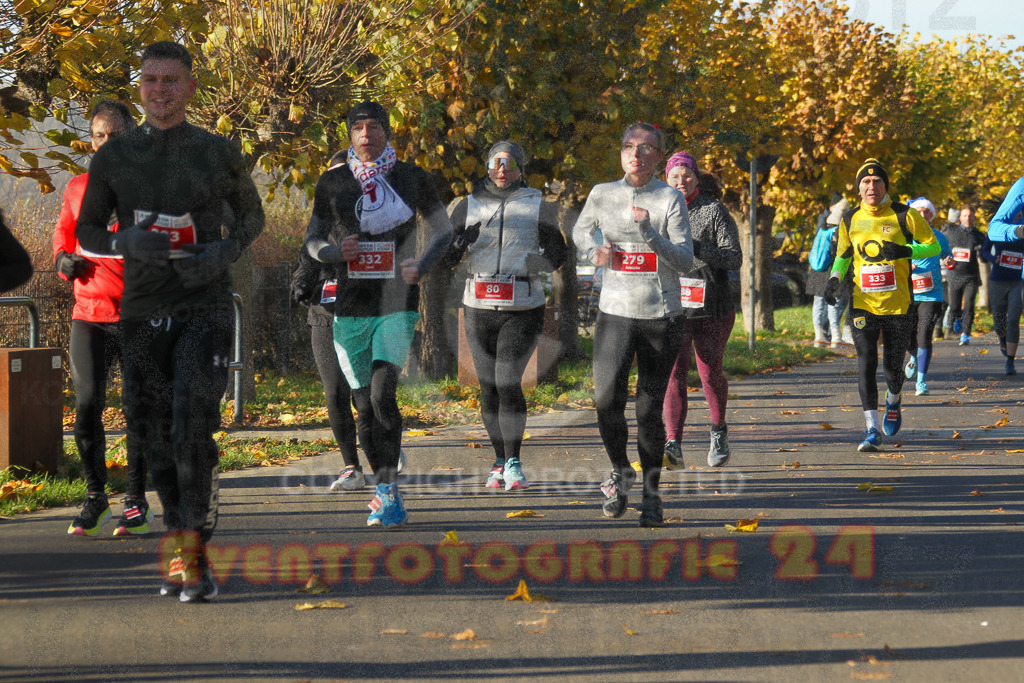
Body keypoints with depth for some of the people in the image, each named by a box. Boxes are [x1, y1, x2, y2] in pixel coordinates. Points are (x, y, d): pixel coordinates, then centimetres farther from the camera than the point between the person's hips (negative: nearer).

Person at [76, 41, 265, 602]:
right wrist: (126, 241, -11)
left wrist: (224, 252, -6)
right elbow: (87, 233, 12)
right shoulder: (114, 157, 5)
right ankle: (181, 547, 19)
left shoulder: (217, 154, 2)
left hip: (204, 305, -3)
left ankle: (190, 549, -17)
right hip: (142, 312, 3)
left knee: (193, 425, -19)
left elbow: (250, 215, 16)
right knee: (154, 435, 5)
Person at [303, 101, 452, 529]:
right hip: (350, 310, 2)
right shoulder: (333, 182, 7)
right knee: (365, 406, 5)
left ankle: (388, 492, -14)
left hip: (396, 306, -2)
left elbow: (443, 231, 13)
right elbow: (312, 242, 14)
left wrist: (421, 266, -5)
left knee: (382, 394, -19)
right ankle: (385, 490, 20)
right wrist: (336, 252, -10)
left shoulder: (412, 179, 4)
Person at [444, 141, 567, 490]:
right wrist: (459, 242, -15)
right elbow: (445, 258, 7)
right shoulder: (469, 206, 9)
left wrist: (537, 262, -16)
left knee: (508, 382, -13)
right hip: (479, 309, 2)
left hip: (522, 309, -2)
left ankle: (514, 463, -5)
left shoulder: (537, 206, 5)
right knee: (488, 386, 4)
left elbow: (558, 254, 6)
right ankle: (500, 461, 17)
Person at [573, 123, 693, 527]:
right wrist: (594, 250, 5)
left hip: (662, 316, -1)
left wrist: (650, 234, -23)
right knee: (607, 399, -15)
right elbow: (581, 230, 27)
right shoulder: (602, 194, 7)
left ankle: (651, 495, 15)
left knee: (650, 409, 2)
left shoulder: (671, 199, -2)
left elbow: (686, 262, -9)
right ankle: (620, 471, 10)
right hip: (615, 312, 1)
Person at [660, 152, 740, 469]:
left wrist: (693, 246, -20)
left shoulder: (714, 211, -2)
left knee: (710, 372, 11)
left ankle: (719, 431, 37)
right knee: (675, 371, -15)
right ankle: (673, 445, -23)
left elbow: (734, 258, -10)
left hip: (712, 308, -1)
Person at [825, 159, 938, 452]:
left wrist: (905, 251, -18)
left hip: (897, 305, -1)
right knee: (866, 363, -11)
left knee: (892, 365, 6)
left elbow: (933, 245, -1)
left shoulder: (904, 215, -5)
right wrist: (835, 278, 0)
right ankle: (872, 431, -11)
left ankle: (894, 400, 42)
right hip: (863, 304, 1)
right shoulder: (850, 220, 5)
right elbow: (843, 255, 20)